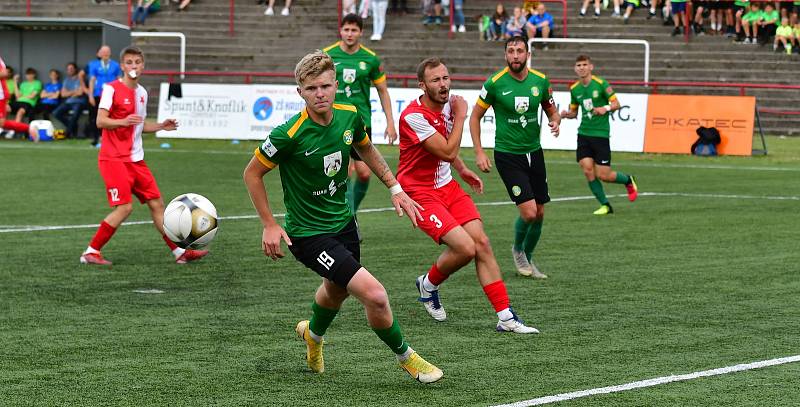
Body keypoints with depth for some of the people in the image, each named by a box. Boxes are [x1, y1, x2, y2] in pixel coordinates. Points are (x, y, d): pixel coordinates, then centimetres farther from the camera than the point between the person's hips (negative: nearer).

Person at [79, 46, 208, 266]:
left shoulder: (142, 92, 14)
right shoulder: (112, 88, -9)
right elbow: (100, 121, -16)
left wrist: (161, 126, 9)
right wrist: (123, 121, -32)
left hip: (135, 159, 8)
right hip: (114, 158, -7)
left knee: (156, 204, 7)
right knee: (124, 207, -16)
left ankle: (180, 252, 13)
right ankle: (91, 252, -7)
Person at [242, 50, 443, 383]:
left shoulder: (349, 117, -9)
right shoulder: (290, 134, -26)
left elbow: (366, 149, 15)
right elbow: (252, 173, -12)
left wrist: (395, 188, 10)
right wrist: (269, 225, -12)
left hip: (343, 222, 7)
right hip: (309, 234, -7)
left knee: (337, 290, 32)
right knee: (374, 294, -19)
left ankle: (313, 332, 65)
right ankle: (405, 357, 6)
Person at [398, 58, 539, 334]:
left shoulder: (448, 104, 3)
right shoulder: (413, 116, -23)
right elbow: (448, 152, -24)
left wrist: (462, 170, 17)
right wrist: (460, 116, -16)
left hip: (447, 185, 7)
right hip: (420, 192, -7)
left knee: (481, 243, -5)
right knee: (465, 248, -20)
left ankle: (506, 317, -2)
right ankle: (428, 285, 11)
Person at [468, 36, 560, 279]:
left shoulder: (540, 81, -1)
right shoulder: (495, 83, -11)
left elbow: (551, 109, 15)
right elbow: (475, 116, -1)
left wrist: (555, 121, -9)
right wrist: (479, 153, -7)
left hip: (534, 153, 5)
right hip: (508, 156, -5)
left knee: (539, 214, 8)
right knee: (528, 212, -14)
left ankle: (528, 258, 30)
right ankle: (518, 250, 16)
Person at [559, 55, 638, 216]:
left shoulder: (601, 84, -7)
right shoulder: (574, 89, 7)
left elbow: (616, 104, -3)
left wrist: (606, 108, -23)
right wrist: (567, 114, -4)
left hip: (601, 134, -4)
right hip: (583, 133, 4)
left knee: (603, 175, -6)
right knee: (587, 170, -8)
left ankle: (628, 180, 27)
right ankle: (605, 205, 6)